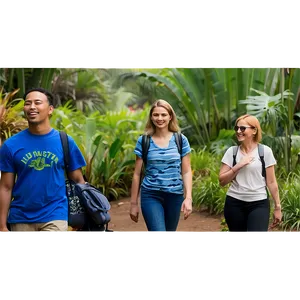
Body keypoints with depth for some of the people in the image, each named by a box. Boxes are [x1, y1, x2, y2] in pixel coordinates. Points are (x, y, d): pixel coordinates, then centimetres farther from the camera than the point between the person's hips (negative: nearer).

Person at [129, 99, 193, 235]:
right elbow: (137, 174, 4)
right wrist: (133, 203, 4)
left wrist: (188, 197, -9)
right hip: (151, 195, -2)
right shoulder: (143, 141, 0)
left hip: (175, 195, 2)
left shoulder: (181, 140, 2)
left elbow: (186, 172, 3)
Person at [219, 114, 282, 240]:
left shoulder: (265, 151, -2)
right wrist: (238, 166, -11)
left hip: (259, 204, -2)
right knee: (239, 237, 9)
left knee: (257, 236, -17)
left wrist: (277, 207, 2)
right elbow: (222, 181, 0)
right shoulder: (231, 151, 3)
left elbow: (271, 182, 1)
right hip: (234, 203, 2)